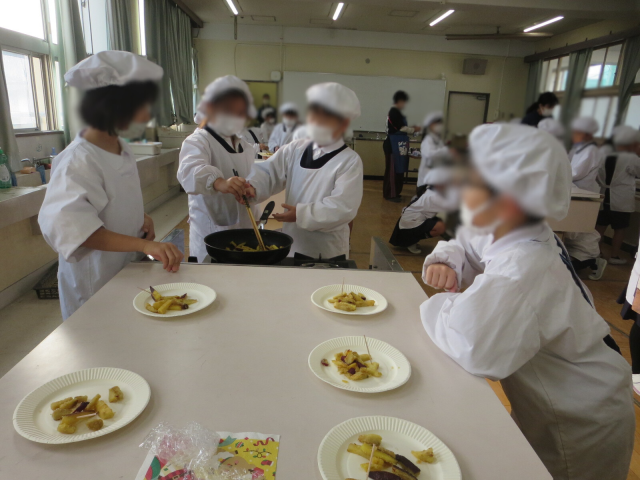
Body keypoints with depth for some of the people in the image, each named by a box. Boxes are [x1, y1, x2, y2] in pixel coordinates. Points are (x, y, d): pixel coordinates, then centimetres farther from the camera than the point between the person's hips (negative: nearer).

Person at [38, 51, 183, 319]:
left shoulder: (123, 150, 3)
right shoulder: (79, 162, -25)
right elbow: (67, 226, -36)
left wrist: (142, 218, -3)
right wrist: (144, 245, -45)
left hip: (128, 272, 8)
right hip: (95, 285, -8)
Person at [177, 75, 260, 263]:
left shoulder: (246, 148, 13)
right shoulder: (197, 141, -10)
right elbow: (190, 170, -33)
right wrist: (218, 182, -52)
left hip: (244, 232, 6)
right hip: (211, 234, -6)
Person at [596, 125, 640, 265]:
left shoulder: (606, 158, 5)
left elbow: (600, 178, 11)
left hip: (604, 198, 5)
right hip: (622, 202, -5)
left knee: (600, 225, 12)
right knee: (619, 229, 6)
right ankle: (615, 256, 14)